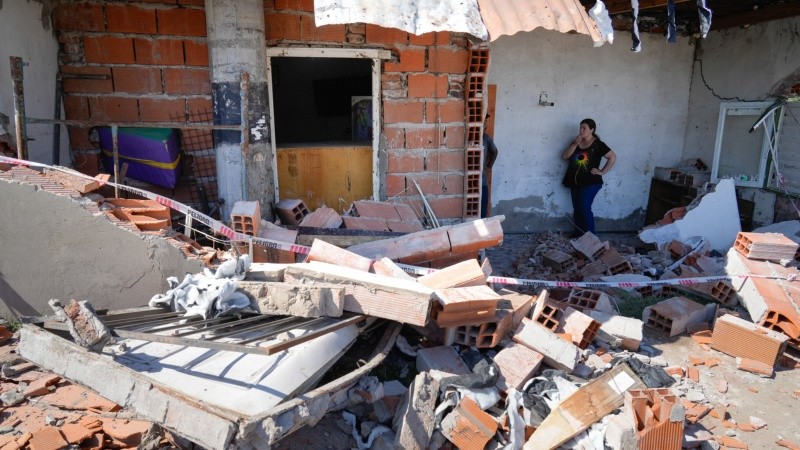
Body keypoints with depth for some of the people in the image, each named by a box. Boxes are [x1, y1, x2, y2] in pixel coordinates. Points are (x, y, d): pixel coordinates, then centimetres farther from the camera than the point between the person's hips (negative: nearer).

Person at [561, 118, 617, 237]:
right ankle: (577, 234, 22)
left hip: (590, 182, -6)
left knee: (585, 208, -11)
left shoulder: (598, 144, -7)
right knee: (577, 209, 11)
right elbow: (564, 156, 1)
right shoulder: (576, 142, 10)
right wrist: (575, 144, -10)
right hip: (575, 182, 6)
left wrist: (602, 171, -11)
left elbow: (613, 157, -9)